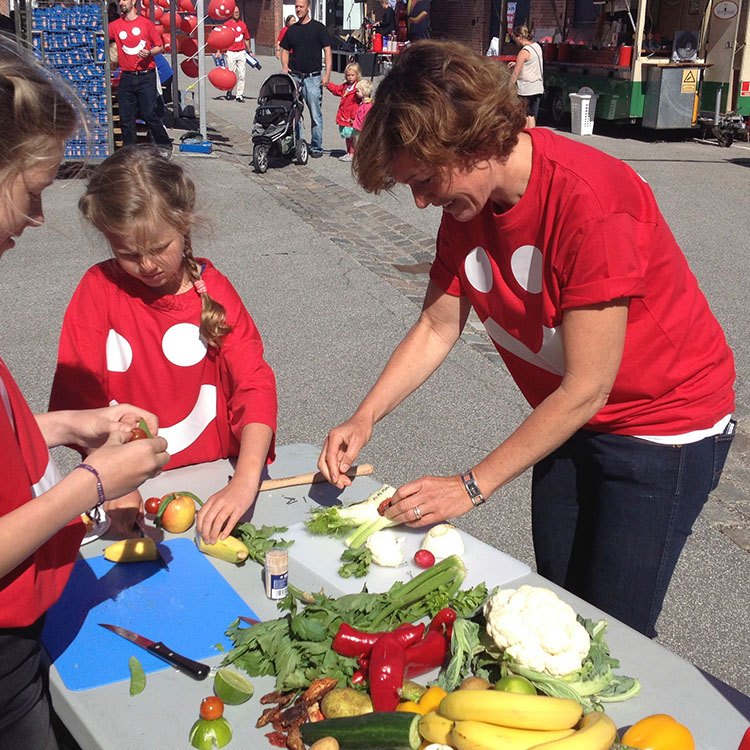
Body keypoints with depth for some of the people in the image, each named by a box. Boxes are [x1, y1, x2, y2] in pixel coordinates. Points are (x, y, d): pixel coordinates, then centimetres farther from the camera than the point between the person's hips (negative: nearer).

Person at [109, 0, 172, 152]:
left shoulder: (145, 23, 2)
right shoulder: (114, 26, 9)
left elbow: (160, 47, 4)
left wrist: (149, 52, -13)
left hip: (146, 76, -3)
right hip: (126, 78, 3)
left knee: (149, 114, -7)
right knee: (126, 117, 4)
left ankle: (165, 146, 8)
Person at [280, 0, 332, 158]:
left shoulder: (318, 27, 1)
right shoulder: (292, 29, 12)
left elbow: (327, 50, -2)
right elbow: (285, 50, 17)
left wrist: (327, 73, -11)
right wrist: (285, 66, -2)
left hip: (313, 77, -4)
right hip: (294, 76, 4)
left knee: (316, 114, -2)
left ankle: (316, 147, 6)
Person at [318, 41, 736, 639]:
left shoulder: (590, 201, -32)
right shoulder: (465, 201, -8)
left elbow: (586, 389, -28)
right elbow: (437, 328, 1)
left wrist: (472, 486, -22)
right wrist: (365, 419, -12)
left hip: (663, 429, -7)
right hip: (568, 419, 7)